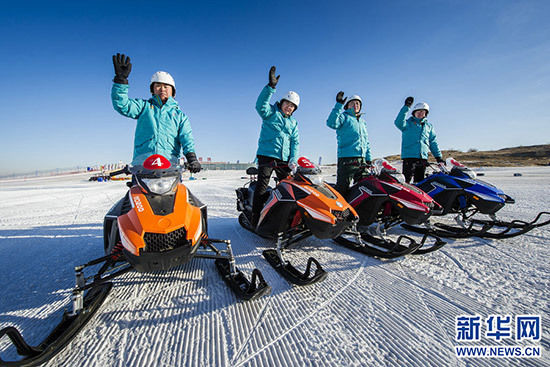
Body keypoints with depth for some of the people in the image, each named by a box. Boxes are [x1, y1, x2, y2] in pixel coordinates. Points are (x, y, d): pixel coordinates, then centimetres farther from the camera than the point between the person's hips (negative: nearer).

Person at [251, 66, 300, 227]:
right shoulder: (271, 112, 5)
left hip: (284, 160, 5)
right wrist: (271, 86, -29)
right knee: (262, 186, -10)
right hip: (266, 155, -5)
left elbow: (295, 142, 14)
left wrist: (293, 159, -2)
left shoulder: (293, 123, 20)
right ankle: (256, 217, -3)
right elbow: (261, 105, -16)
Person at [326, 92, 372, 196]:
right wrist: (339, 105, -19)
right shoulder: (344, 116, 5)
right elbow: (331, 123, -18)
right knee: (342, 189, -11)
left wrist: (369, 159, 18)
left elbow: (366, 142, 25)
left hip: (362, 160, 7)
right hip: (347, 159, -7)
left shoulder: (363, 122, 24)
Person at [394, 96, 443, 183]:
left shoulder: (428, 126, 20)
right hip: (409, 157, -5)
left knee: (420, 181, 9)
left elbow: (433, 142, 21)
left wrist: (438, 157, 18)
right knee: (406, 181, -12)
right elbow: (398, 123, -18)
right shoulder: (408, 123, 5)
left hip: (423, 158, 5)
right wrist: (406, 107, -20)